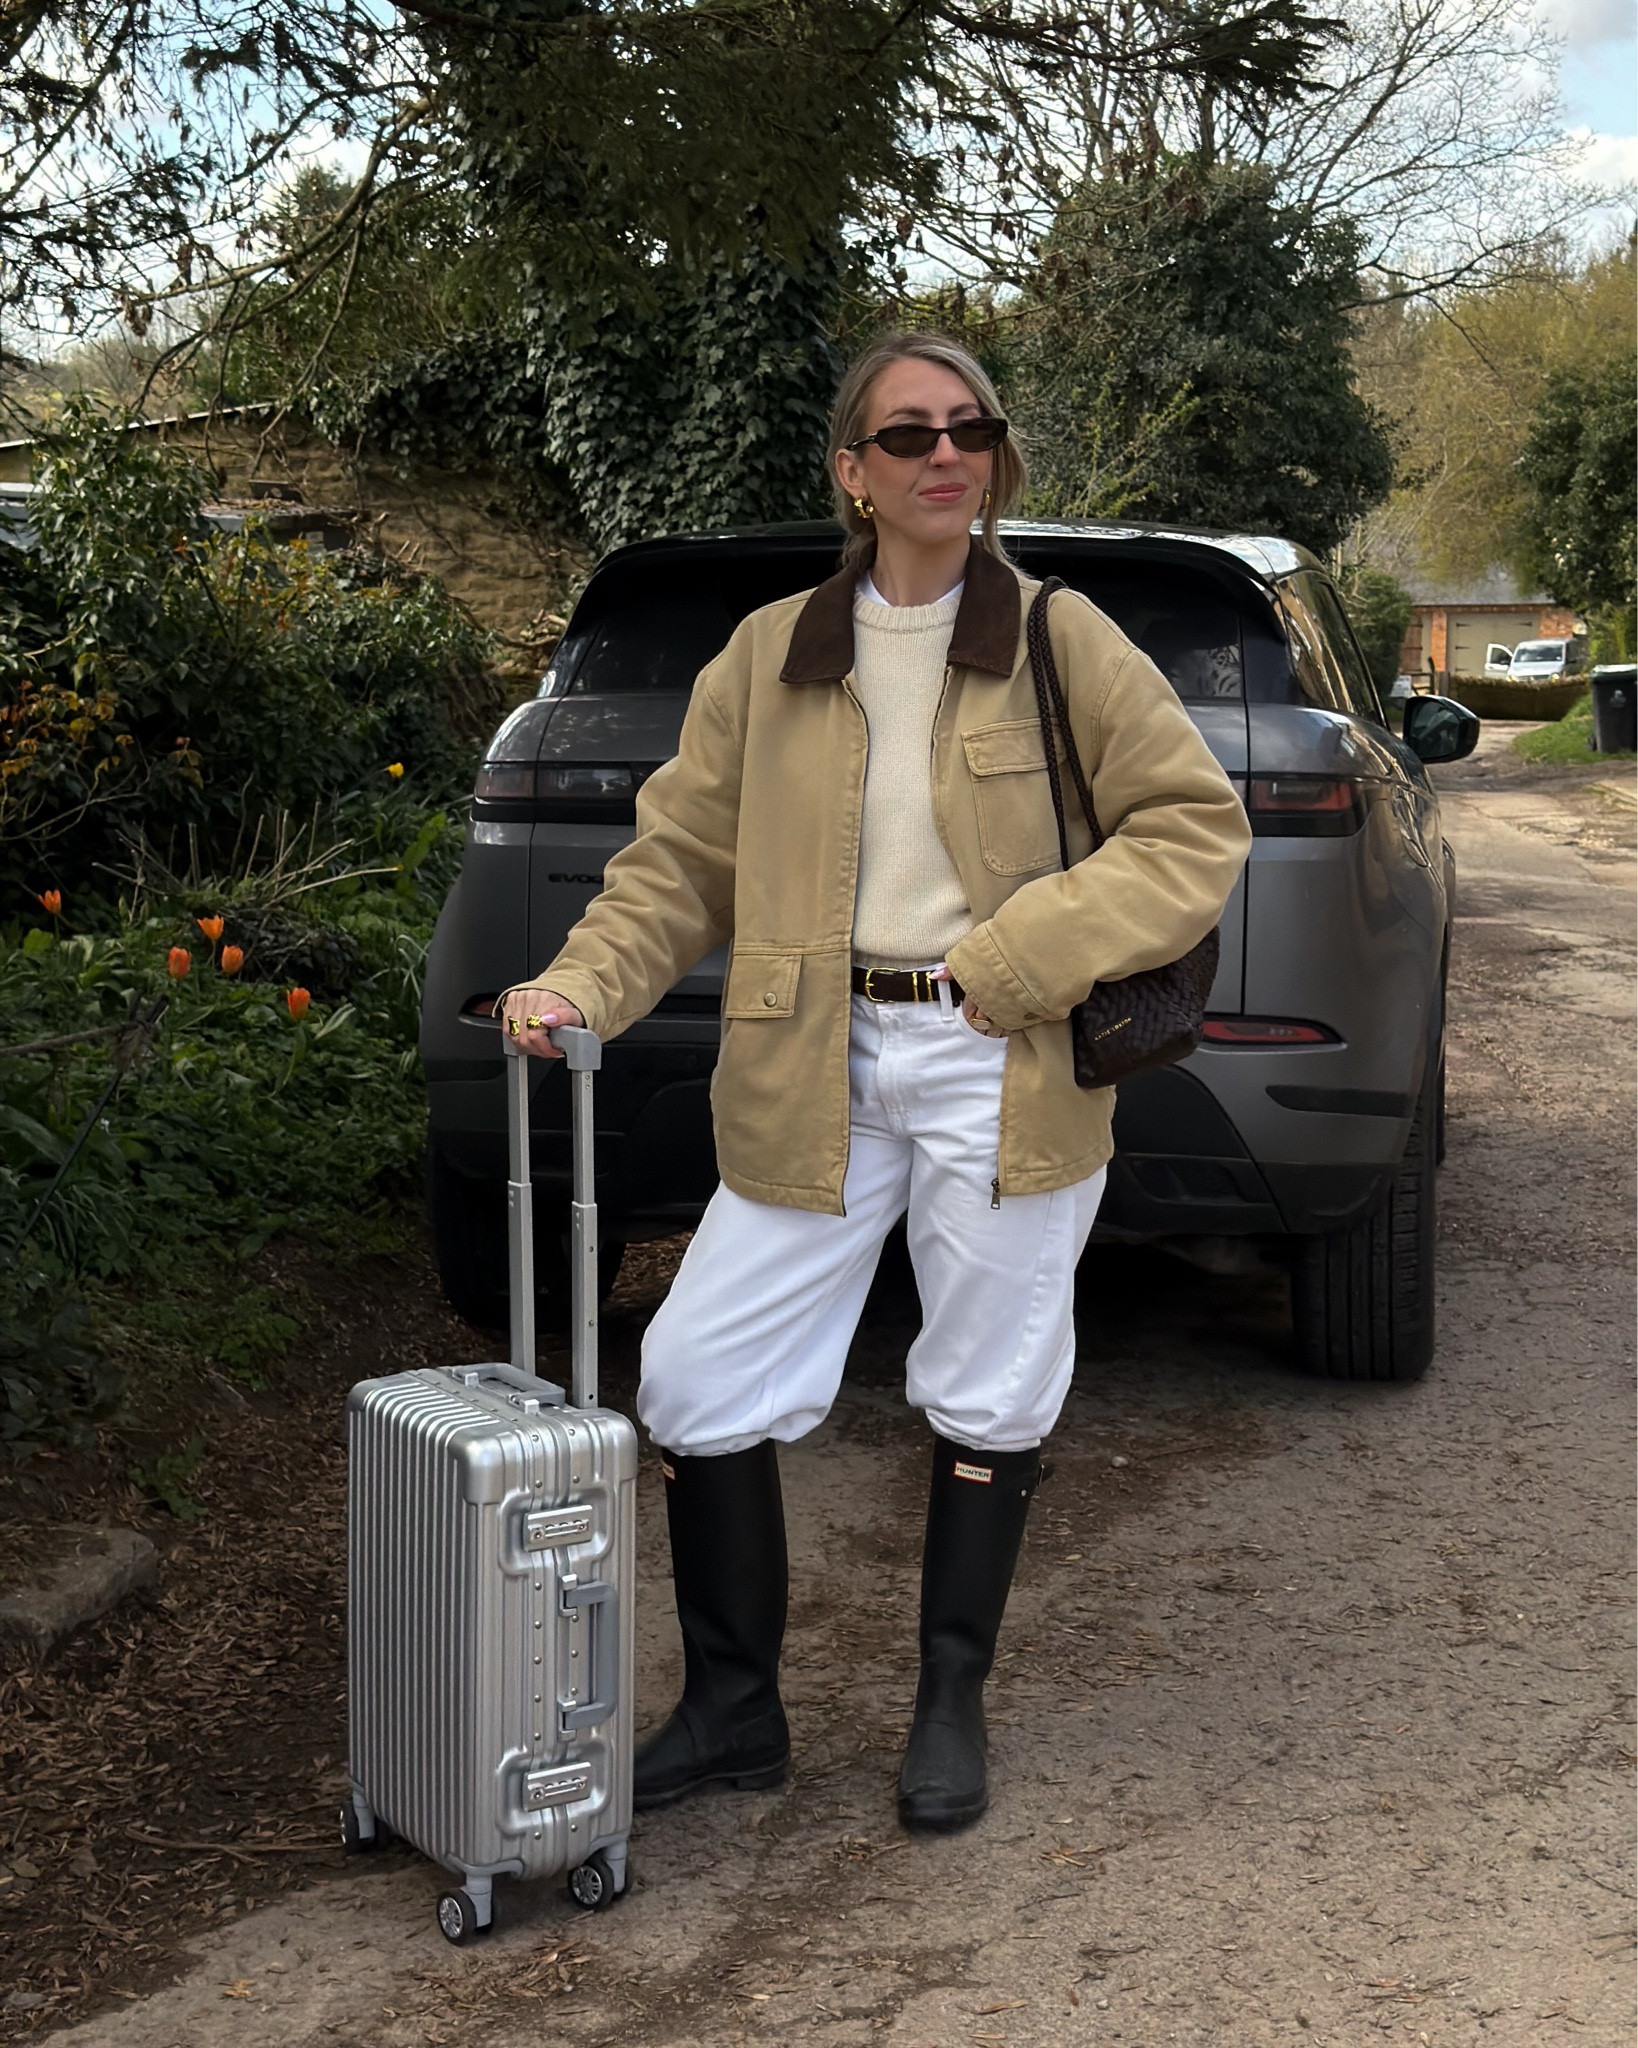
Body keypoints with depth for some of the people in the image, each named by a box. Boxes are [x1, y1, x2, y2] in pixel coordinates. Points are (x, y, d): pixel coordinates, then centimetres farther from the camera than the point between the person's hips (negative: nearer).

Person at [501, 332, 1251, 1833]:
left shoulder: (1063, 644, 0)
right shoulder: (770, 656, 6)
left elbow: (1199, 825, -2)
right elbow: (682, 857, 8)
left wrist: (1024, 955, -13)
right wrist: (586, 983, -9)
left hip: (1002, 1075, -2)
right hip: (815, 1075, 2)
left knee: (989, 1400, 8)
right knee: (698, 1384, -1)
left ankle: (952, 1711, 28)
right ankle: (733, 1712, 18)